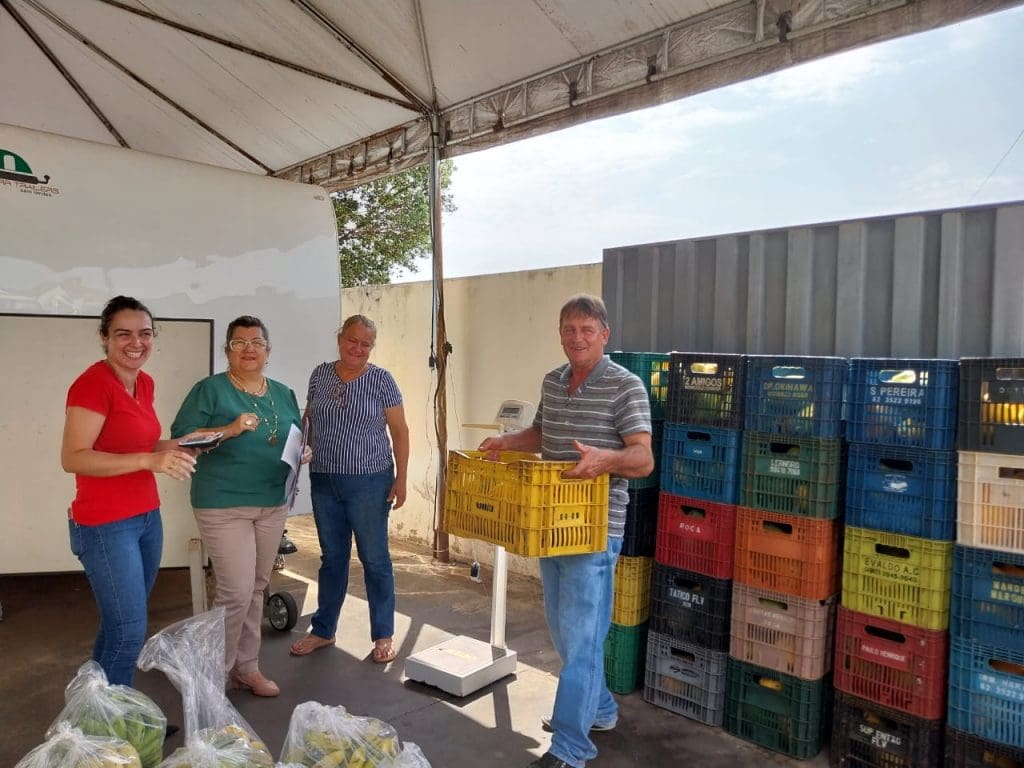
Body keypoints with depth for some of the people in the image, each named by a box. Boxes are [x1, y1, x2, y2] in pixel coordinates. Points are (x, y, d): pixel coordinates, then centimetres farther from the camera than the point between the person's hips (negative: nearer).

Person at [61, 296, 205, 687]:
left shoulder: (144, 382, 8)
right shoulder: (93, 382, -17)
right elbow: (72, 458, -22)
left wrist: (172, 447, 2)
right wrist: (149, 460, -30)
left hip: (147, 517, 8)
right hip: (106, 526, -8)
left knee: (121, 624, 17)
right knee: (130, 632, -1)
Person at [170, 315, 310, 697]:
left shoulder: (284, 394, 11)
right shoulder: (210, 389, -6)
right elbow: (182, 436, -13)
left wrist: (304, 451, -3)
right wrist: (230, 429, -25)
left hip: (273, 504, 6)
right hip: (224, 505, -6)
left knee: (257, 588, 14)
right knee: (236, 591, -7)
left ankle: (246, 667, 30)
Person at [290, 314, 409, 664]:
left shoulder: (381, 380, -6)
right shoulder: (320, 374, 5)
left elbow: (400, 432, -4)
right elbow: (309, 421, 15)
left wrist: (401, 479, -9)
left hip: (369, 482, -4)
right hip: (324, 482, 4)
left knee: (374, 559, 6)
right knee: (332, 558, 16)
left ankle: (384, 635, 19)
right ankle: (323, 631, 30)